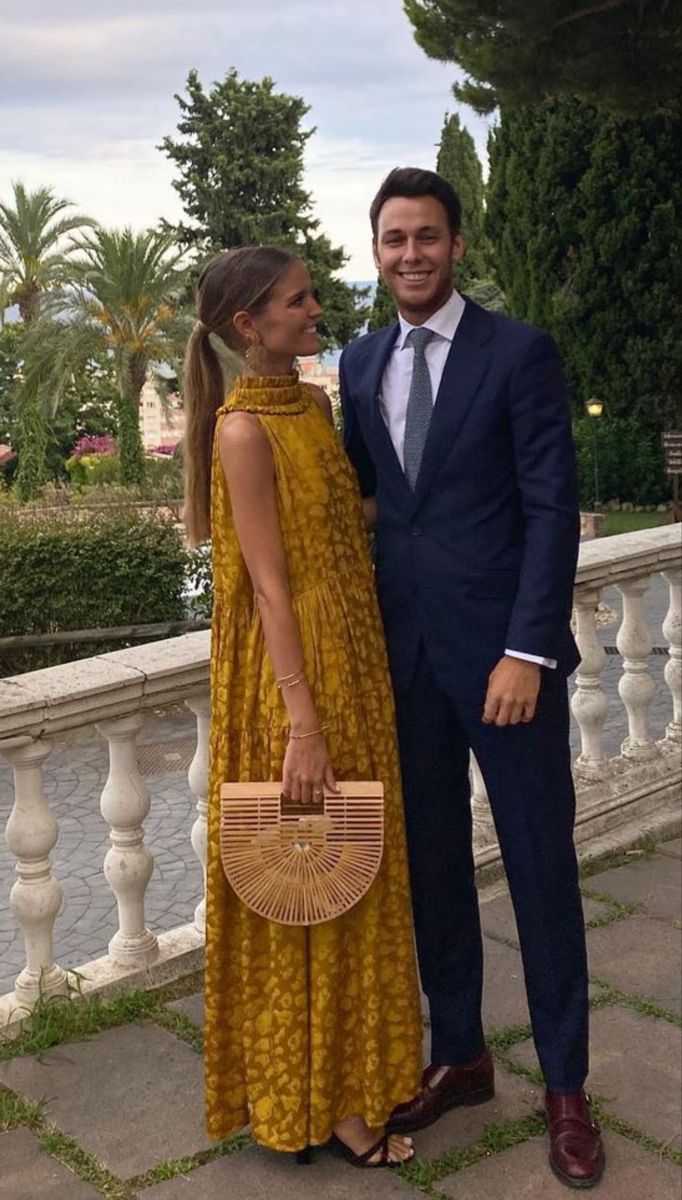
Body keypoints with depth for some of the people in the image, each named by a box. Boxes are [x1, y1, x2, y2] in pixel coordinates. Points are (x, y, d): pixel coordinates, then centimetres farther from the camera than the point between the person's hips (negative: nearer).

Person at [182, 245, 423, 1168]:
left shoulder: (314, 405, 9)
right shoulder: (244, 429, -16)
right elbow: (269, 585, -19)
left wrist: (364, 682, 12)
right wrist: (303, 723, -20)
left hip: (351, 664, 8)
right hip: (290, 676, -8)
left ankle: (356, 1064, 34)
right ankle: (315, 1100, 21)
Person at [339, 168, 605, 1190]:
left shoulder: (520, 352, -5)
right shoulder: (362, 362, 10)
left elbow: (553, 509, -10)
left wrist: (527, 652, -16)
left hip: (504, 647, -4)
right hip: (405, 646, 5)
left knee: (542, 865, 5)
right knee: (431, 862, 13)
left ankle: (565, 1086, 20)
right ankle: (458, 1056, 31)